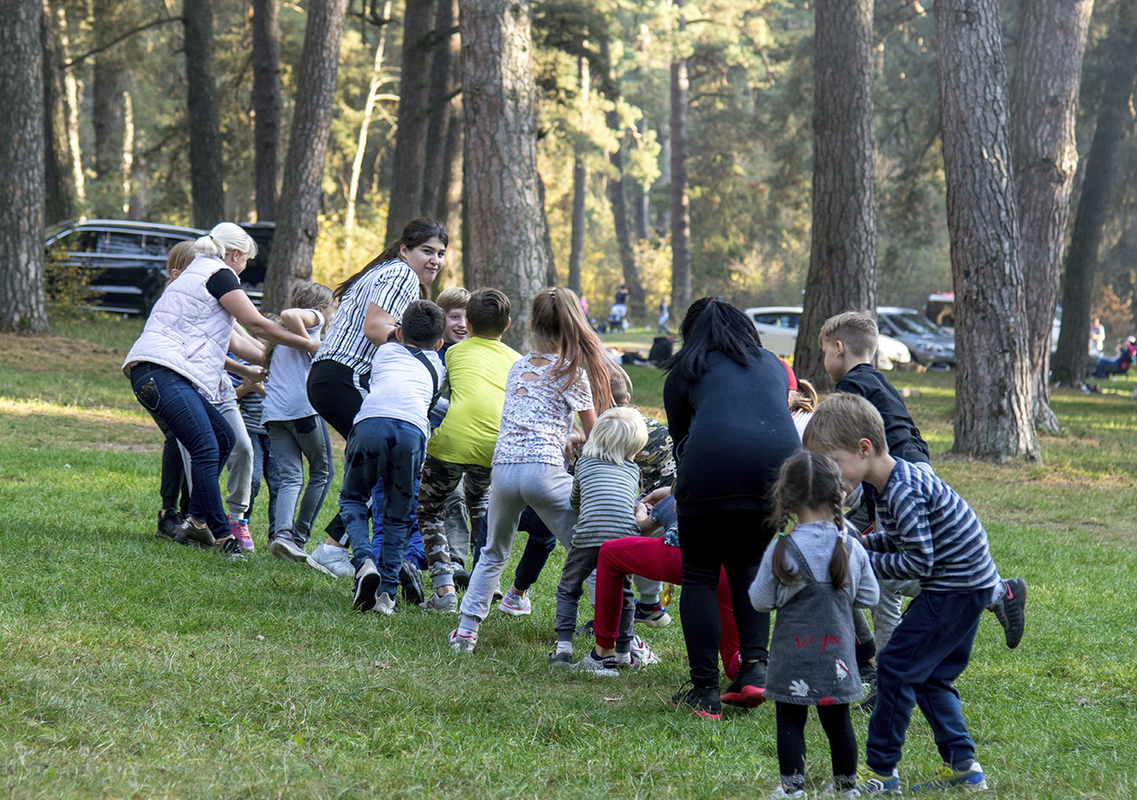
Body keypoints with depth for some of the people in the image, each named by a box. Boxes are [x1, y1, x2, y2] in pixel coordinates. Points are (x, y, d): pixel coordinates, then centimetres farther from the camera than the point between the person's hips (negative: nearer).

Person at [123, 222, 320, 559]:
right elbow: (257, 325, -1)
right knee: (206, 449, -18)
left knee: (222, 437, 14)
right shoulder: (220, 274, 1)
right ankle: (221, 535, -24)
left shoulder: (195, 274, 31)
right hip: (163, 373, -11)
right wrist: (310, 346, 7)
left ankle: (196, 519, 11)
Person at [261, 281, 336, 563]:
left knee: (290, 476, -1)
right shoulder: (313, 317, 6)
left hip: (273, 412, 6)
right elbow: (288, 314, -16)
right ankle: (300, 537, 5)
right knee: (322, 473, 9)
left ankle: (282, 533, -24)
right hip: (302, 406, -6)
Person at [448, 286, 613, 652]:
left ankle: (466, 629, 17)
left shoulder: (518, 366, 20)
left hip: (502, 468, 5)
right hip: (543, 469, -5)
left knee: (493, 553, 25)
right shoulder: (572, 372, 5)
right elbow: (593, 433, 13)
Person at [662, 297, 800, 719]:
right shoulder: (771, 364, 32)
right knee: (748, 565, 22)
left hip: (713, 463, -3)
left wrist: (684, 492, 48)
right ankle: (755, 667, 6)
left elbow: (679, 436, 30)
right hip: (780, 463, 3)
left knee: (700, 574, 9)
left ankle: (704, 691, 1)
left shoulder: (685, 370, 24)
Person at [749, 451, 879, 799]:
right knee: (837, 720, 13)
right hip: (836, 651, 3)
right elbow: (868, 597, 5)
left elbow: (760, 600, -4)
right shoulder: (852, 548, -6)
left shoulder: (781, 551, -14)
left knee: (790, 719, 7)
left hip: (793, 653, -3)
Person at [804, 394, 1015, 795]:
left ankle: (880, 771, 1)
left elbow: (918, 563, -23)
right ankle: (962, 766, 16)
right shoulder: (898, 479, 7)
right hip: (967, 584, 10)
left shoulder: (904, 494, -24)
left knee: (896, 667, -6)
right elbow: (901, 538, 19)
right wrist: (864, 544, 3)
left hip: (956, 588, -10)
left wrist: (864, 563, -14)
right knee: (931, 677, 15)